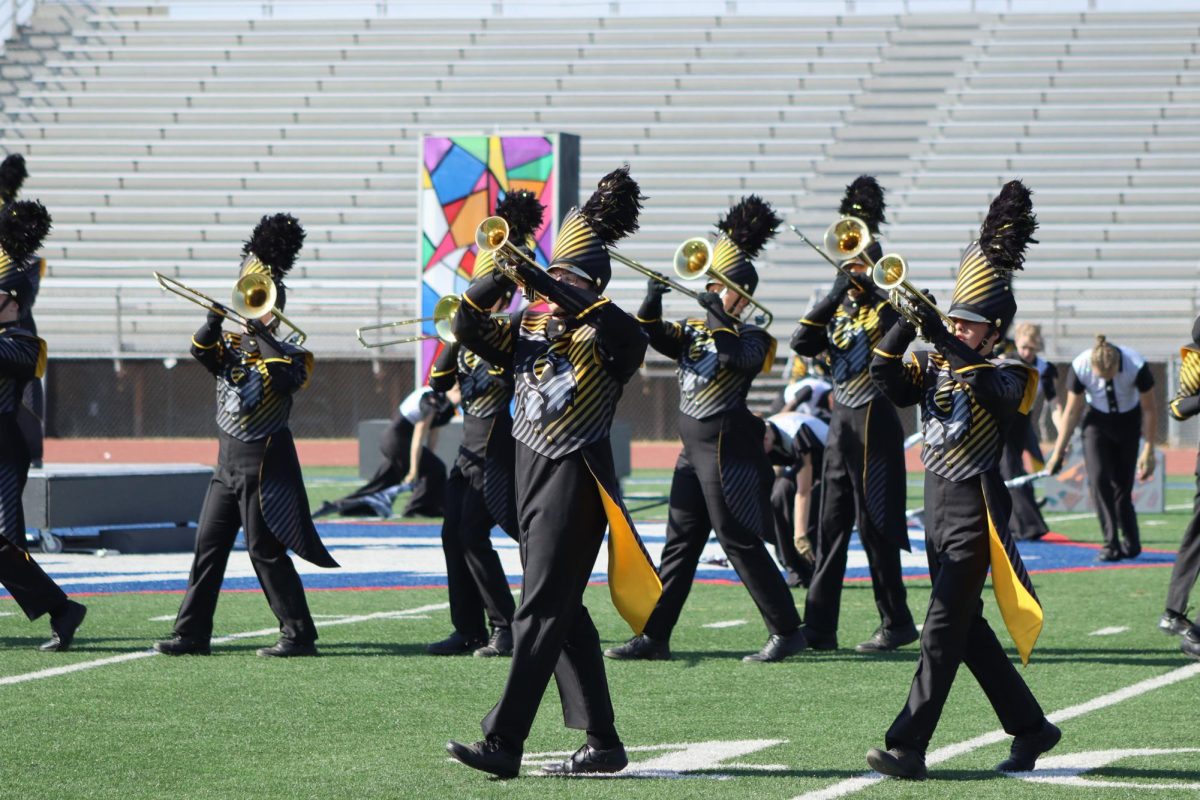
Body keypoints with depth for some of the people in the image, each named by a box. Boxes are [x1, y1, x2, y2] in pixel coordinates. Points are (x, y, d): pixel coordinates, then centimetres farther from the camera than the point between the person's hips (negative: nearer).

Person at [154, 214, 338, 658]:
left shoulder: (291, 354, -4)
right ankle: (192, 633, 10)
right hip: (228, 460, 7)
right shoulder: (232, 346, 11)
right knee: (209, 544, 6)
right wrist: (218, 315, -22)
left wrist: (261, 332, -21)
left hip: (263, 462, -7)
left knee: (265, 550, -7)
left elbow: (286, 378, -25)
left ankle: (299, 634, -3)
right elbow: (201, 350, -7)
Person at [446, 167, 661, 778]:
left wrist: (545, 286, -33)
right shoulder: (529, 328, 13)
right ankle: (603, 743, 17)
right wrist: (499, 282, -16)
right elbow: (470, 329, 2)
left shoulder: (609, 337, -5)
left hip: (577, 474, -8)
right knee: (563, 611, 10)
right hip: (530, 471, 8)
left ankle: (503, 742, -18)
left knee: (541, 609, -13)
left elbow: (624, 327, -28)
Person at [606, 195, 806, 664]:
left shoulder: (752, 337, -6)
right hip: (694, 448, 8)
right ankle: (654, 637, 10)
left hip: (726, 449, -7)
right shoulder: (695, 329, 12)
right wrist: (654, 296, -14)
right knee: (680, 543, 8)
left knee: (740, 542, -6)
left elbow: (740, 357, -26)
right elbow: (653, 336, 2)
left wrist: (718, 316, -29)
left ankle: (786, 632, 1)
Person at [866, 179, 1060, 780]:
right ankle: (1031, 729, 25)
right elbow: (891, 386, -5)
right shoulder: (934, 364, 11)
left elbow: (997, 388, -28)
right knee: (966, 628, 13)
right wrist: (903, 329, -18)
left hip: (974, 509, -7)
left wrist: (943, 341, -33)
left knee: (943, 628, -11)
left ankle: (907, 747, -15)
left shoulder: (1008, 371, -5)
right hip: (937, 503, 7)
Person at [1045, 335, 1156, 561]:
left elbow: (1149, 410, -16)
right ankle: (1111, 544, -13)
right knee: (1099, 479, -15)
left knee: (1122, 484, -1)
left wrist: (1149, 451, -13)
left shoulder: (1137, 366, -30)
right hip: (1097, 421, 1)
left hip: (1129, 422, -1)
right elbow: (1072, 411, -12)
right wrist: (1058, 451, -8)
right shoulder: (1080, 367, -26)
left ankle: (1131, 544, 16)